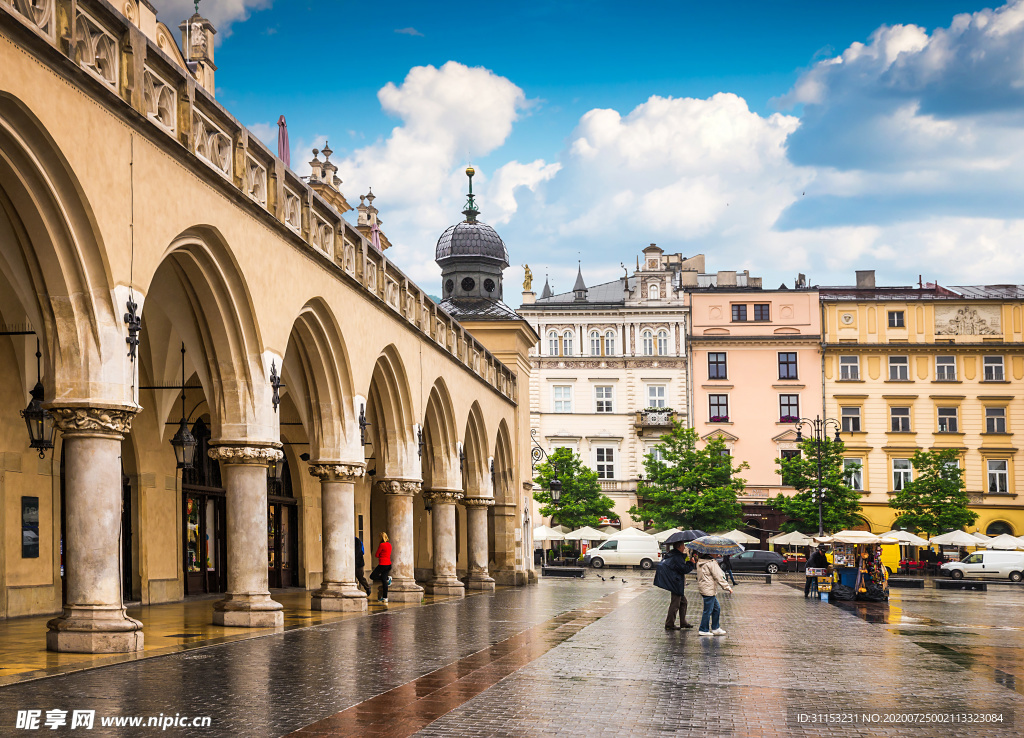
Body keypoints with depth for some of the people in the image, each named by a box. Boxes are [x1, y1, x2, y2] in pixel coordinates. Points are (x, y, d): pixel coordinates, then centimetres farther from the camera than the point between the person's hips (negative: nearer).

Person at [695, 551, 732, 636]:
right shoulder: (712, 563, -16)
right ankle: (704, 630, 5)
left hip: (702, 587, 10)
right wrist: (727, 587, -9)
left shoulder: (699, 562, 11)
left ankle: (716, 628, 21)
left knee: (717, 608, 17)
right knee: (708, 610, -1)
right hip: (708, 590, -10)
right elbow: (718, 577, -15)